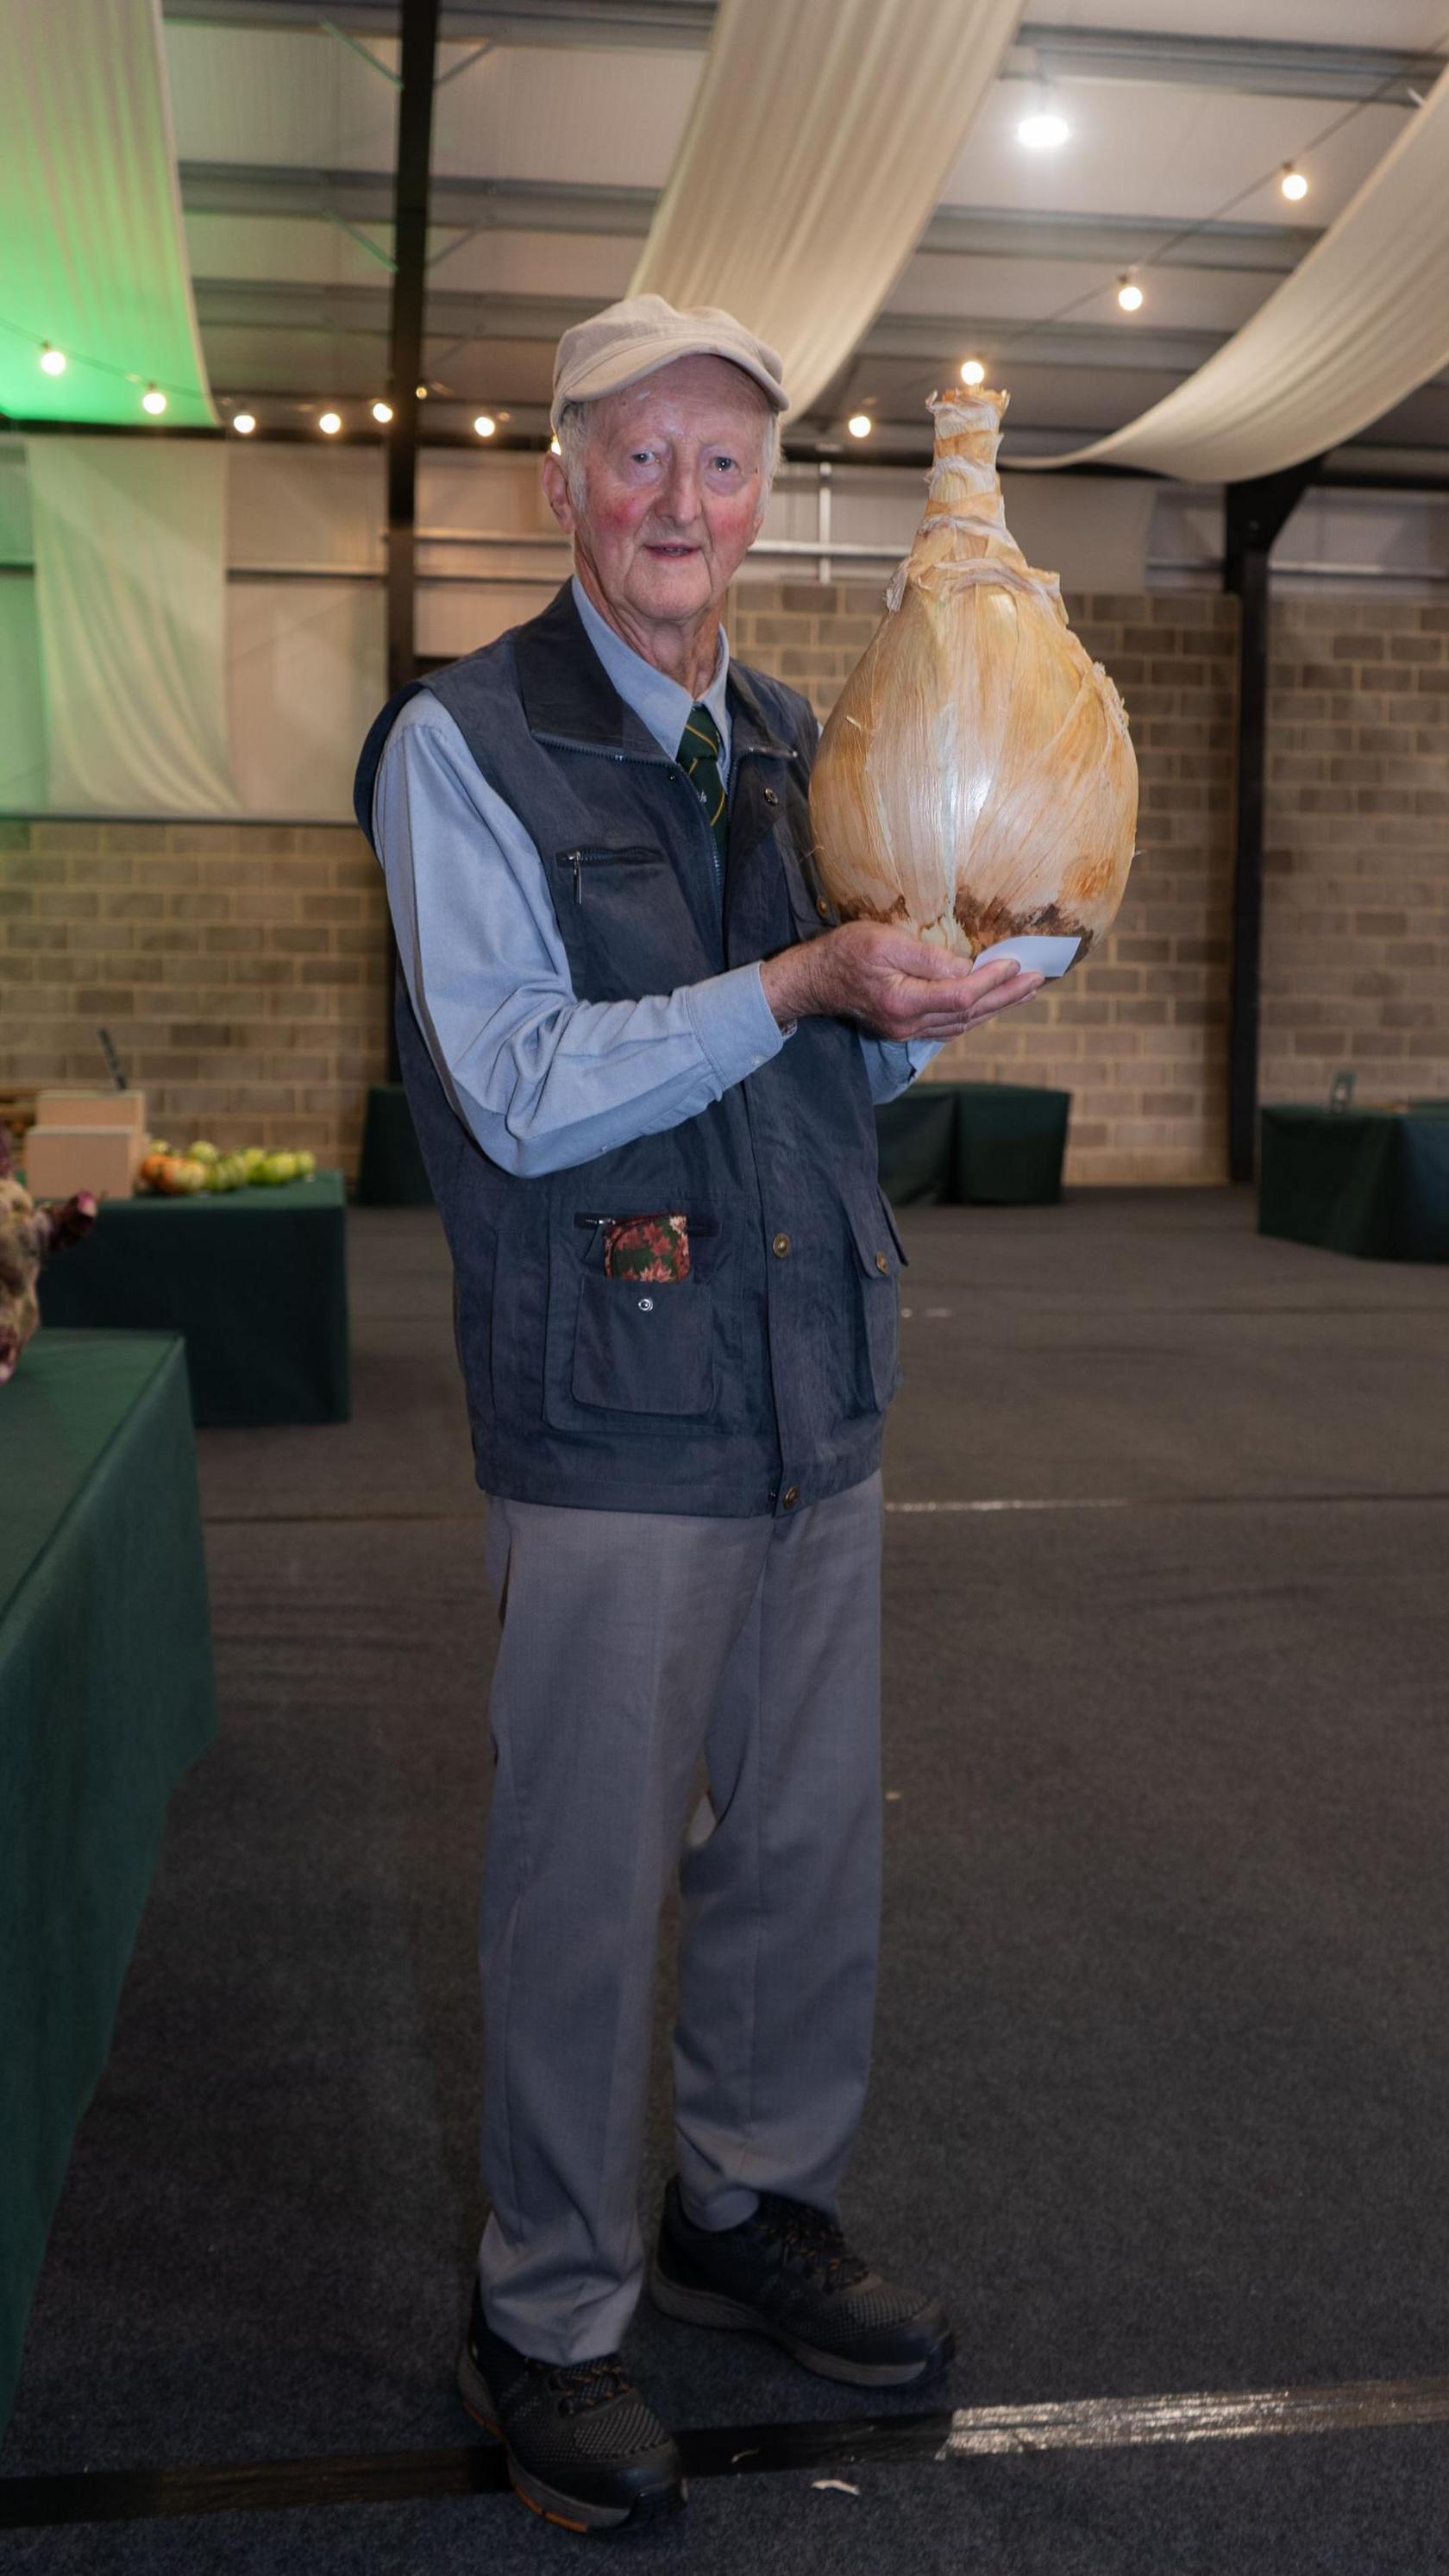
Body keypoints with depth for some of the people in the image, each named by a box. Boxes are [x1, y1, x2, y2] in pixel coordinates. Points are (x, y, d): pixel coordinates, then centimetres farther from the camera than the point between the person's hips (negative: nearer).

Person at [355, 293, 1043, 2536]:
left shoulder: (793, 744, 13)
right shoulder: (463, 745, -6)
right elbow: (521, 1089, -15)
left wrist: (917, 1019, -2)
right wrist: (805, 985, -21)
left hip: (818, 1384, 6)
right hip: (614, 1405, -6)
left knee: (810, 1840, 14)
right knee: (588, 1874, 3)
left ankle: (751, 2206, 35)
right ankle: (548, 2315, 21)